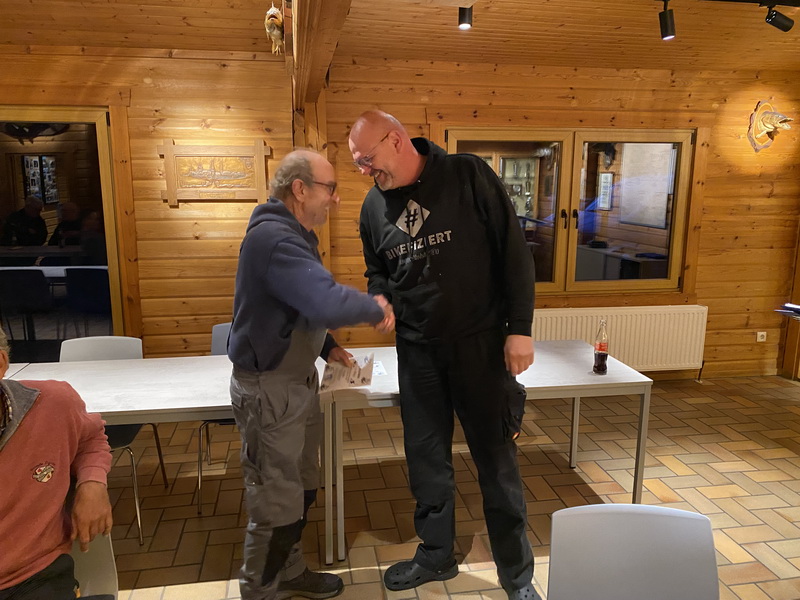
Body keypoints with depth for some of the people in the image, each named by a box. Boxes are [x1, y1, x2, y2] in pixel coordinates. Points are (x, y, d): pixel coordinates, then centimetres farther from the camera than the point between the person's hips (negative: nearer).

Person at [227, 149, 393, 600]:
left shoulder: (292, 235, 11)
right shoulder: (273, 237, -24)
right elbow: (326, 302, -37)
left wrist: (327, 347, 9)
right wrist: (376, 309, -19)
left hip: (297, 380, 10)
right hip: (270, 388, -10)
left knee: (300, 490, 21)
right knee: (277, 500, 4)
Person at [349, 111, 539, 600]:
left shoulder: (468, 175, -9)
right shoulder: (374, 205, 5)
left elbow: (514, 250, -9)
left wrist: (520, 327, -12)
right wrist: (378, 300, -5)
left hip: (481, 344, -4)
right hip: (417, 351, 4)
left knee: (497, 460, 7)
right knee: (426, 458, 14)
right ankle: (436, 555, 37)